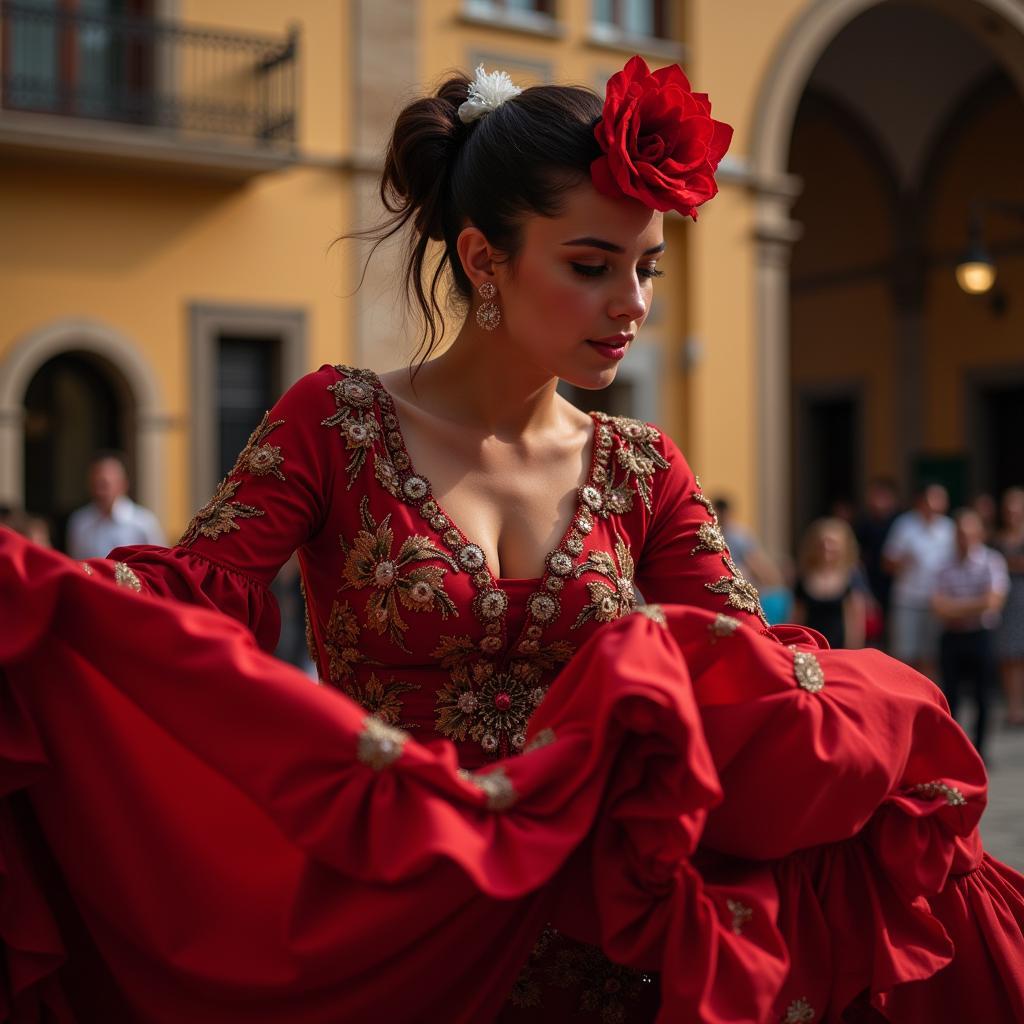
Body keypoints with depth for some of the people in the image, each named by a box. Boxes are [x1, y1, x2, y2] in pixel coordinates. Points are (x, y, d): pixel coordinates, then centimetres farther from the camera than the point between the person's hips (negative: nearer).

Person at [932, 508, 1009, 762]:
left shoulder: (993, 562, -2)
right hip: (951, 637, 2)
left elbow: (993, 601, -12)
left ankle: (978, 750, 13)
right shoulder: (947, 567, 6)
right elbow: (939, 606, -2)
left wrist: (956, 608, -12)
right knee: (950, 694, 4)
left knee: (982, 697, 4)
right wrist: (976, 605, -15)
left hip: (980, 637, -2)